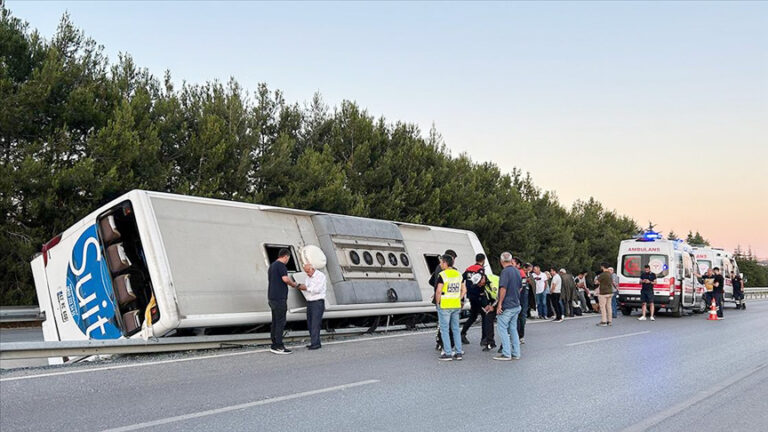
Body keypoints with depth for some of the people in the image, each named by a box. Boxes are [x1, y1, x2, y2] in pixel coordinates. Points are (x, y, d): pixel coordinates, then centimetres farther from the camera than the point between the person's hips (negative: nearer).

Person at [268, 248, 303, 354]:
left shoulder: (272, 266, 18)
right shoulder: (281, 265, -12)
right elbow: (286, 278, -24)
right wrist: (294, 284, -6)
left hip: (272, 298, 10)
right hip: (279, 298, -10)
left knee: (275, 322, 11)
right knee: (280, 322, -7)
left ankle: (274, 345, 14)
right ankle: (279, 346, -7)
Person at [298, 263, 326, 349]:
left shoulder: (320, 275, -6)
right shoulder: (308, 278, 17)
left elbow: (318, 289, -16)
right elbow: (307, 291, 17)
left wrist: (306, 288, -15)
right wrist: (302, 288, -3)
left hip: (318, 302, -8)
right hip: (309, 303, 8)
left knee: (315, 323, -12)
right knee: (310, 324, 5)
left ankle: (315, 343, -12)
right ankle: (316, 343, 11)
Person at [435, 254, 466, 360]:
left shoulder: (442, 275, -12)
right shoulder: (458, 274, 9)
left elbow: (438, 291, -17)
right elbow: (464, 290, 13)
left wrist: (437, 303, -4)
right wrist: (458, 300, 15)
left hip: (444, 306, -6)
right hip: (456, 306, 6)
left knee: (444, 329, 1)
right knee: (456, 329, 13)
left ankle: (447, 353, 0)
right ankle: (458, 352, 13)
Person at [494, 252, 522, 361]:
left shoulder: (505, 271, -15)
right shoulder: (517, 271, 11)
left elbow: (503, 288, -20)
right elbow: (520, 287, 20)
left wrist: (500, 304, -16)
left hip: (507, 306, -8)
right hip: (516, 305, 8)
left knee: (502, 328, -2)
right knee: (513, 329, 14)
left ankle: (506, 354, -3)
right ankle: (516, 353, 16)